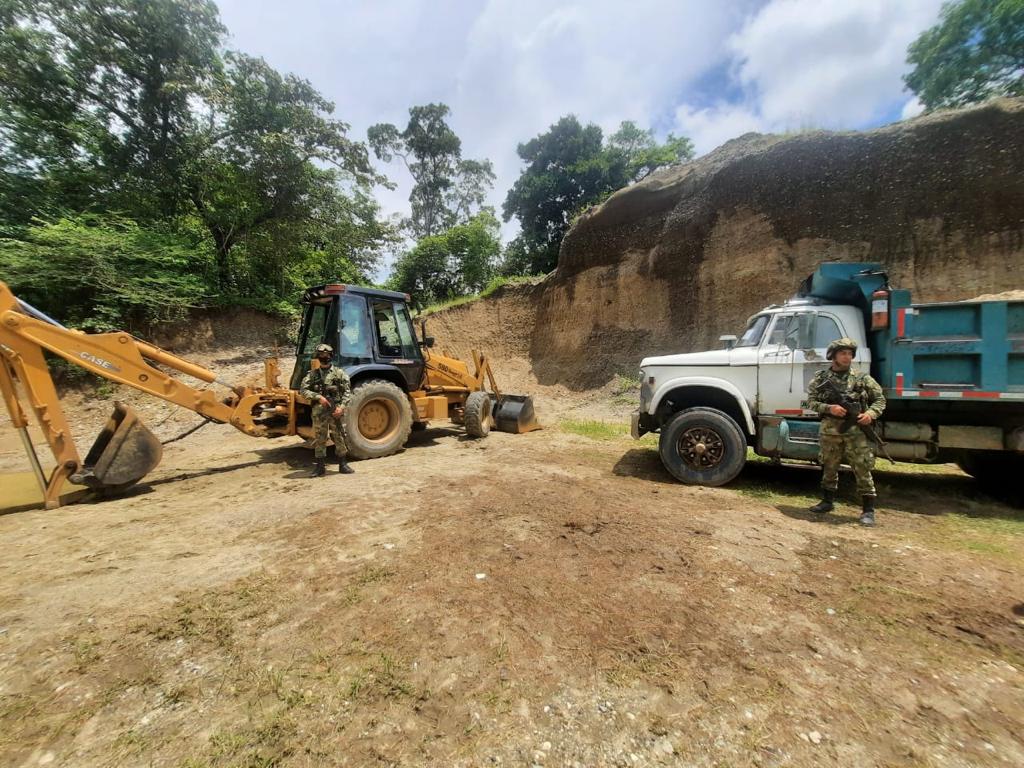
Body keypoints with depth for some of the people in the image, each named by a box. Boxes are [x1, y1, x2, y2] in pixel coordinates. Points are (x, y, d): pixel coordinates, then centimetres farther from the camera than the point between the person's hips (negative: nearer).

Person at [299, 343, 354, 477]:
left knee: (340, 438, 4)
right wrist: (318, 397, -15)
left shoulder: (339, 373, 3)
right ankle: (319, 467, 17)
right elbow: (303, 390, 0)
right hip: (319, 412, 1)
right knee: (319, 440, 7)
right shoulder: (313, 374, 6)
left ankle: (343, 465, 16)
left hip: (335, 411, -1)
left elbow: (347, 392, -1)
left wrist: (342, 407, -12)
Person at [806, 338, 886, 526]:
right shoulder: (820, 378, 3)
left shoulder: (862, 378, 4)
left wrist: (871, 413, -9)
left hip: (857, 430, -1)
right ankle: (827, 501, 27)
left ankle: (868, 510, 10)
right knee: (829, 468, 13)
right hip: (830, 430, 1)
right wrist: (829, 408, -16)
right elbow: (811, 401, 1)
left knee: (862, 471, 0)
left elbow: (880, 399, 10)